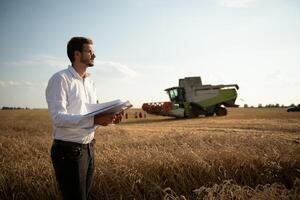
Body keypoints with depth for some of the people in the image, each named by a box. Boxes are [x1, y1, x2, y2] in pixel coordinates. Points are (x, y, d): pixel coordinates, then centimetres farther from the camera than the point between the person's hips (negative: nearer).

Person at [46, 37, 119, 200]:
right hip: (68, 151, -8)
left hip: (88, 148, 8)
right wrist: (94, 120, -33)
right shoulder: (60, 79, -13)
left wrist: (107, 117, -7)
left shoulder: (90, 82, 12)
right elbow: (58, 118, -24)